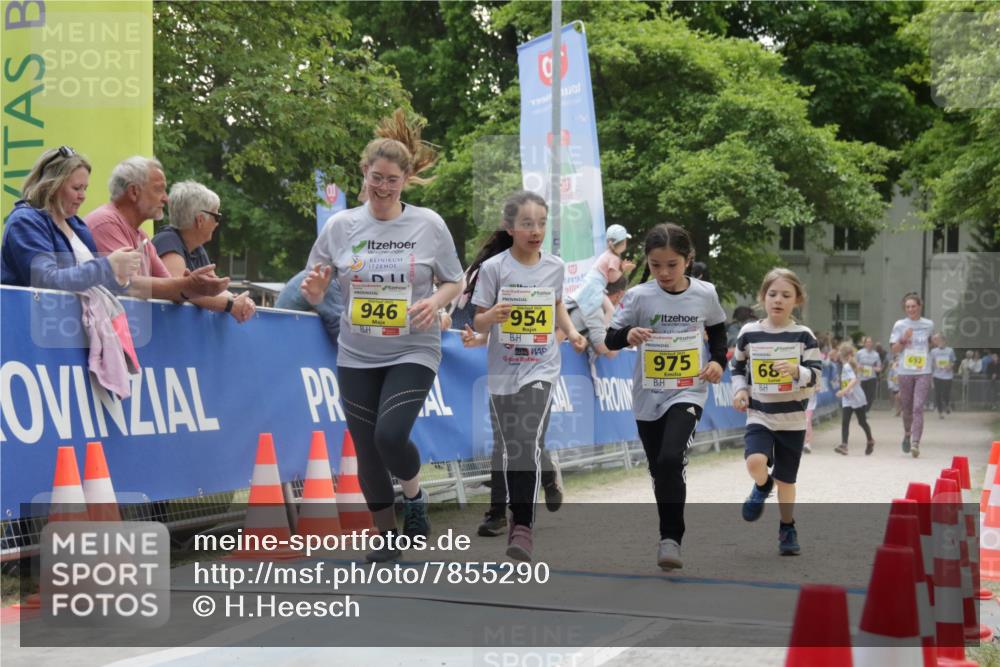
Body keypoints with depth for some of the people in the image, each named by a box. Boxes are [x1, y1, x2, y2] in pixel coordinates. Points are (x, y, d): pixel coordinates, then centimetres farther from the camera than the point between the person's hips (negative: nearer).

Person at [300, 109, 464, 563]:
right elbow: (314, 292, 4)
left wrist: (436, 301, -16)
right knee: (367, 449, 6)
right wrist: (313, 289, -20)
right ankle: (388, 536, 27)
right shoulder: (340, 226, 0)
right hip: (356, 356, 3)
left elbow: (455, 282, 5)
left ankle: (414, 493, 14)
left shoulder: (429, 225, -3)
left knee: (391, 435, -20)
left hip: (412, 353, -2)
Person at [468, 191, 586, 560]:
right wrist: (492, 315, -28)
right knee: (506, 445, 9)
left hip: (541, 367, 0)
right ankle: (499, 507, 33)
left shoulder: (555, 266, 0)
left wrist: (571, 332, 6)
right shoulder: (493, 267, -9)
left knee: (528, 441, -16)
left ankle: (522, 524, -12)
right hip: (502, 369, 0)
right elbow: (478, 324, -7)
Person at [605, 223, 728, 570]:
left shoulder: (705, 294, -3)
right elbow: (610, 339, -7)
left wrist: (717, 361, -2)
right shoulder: (638, 296, -7)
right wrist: (628, 335, -28)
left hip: (687, 393, -2)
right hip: (648, 397, 2)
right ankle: (670, 534, 31)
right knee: (658, 470, 12)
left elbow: (718, 331, 15)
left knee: (671, 460, -22)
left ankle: (670, 538, -12)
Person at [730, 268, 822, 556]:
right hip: (759, 416, 0)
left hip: (792, 419, 0)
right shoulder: (749, 333, 0)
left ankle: (788, 529, 32)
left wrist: (797, 371, -26)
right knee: (755, 461, -26)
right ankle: (763, 485, 10)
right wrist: (740, 390, 0)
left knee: (786, 480, 8)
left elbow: (816, 377, -7)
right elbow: (737, 365, 16)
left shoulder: (804, 336, -4)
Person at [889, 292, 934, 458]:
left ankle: (915, 443, -17)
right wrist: (903, 340, -16)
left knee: (918, 408, -13)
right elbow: (894, 349, -2)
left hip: (923, 372, -1)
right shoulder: (899, 325, 2)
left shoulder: (928, 325, 6)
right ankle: (907, 434, 37)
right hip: (905, 371, 1)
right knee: (907, 408, 11)